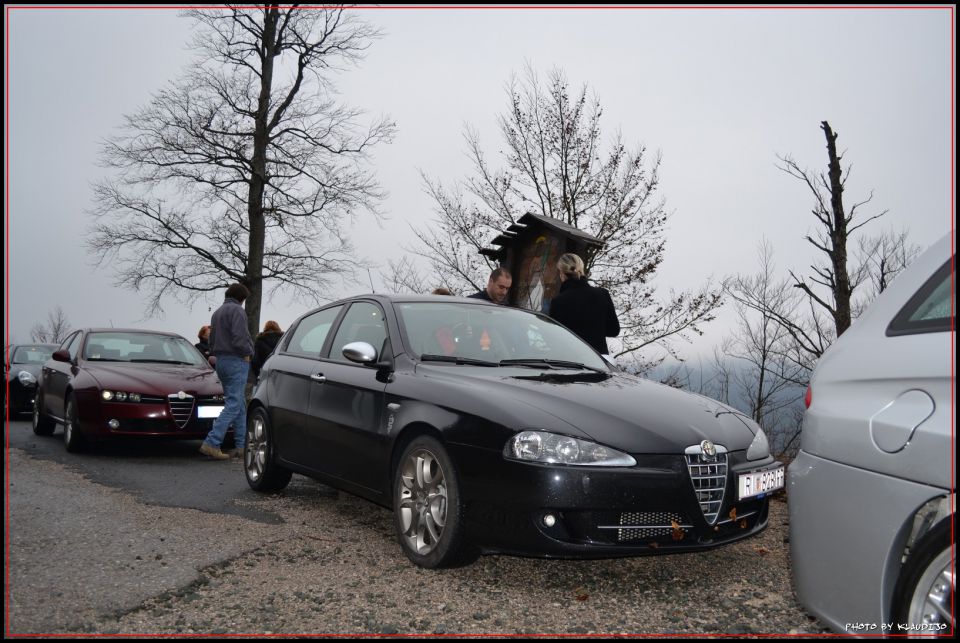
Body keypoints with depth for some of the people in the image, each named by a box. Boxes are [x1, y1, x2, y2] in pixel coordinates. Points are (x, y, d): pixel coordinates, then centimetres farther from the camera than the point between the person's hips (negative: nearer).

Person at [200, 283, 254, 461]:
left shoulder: (217, 312, 21)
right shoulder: (237, 310, -9)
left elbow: (212, 339, 23)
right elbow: (239, 337, -20)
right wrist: (248, 353, -7)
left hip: (221, 360, 9)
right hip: (236, 360, -9)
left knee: (239, 404, 11)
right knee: (233, 404, -10)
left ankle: (241, 445, 10)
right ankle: (211, 443, -17)